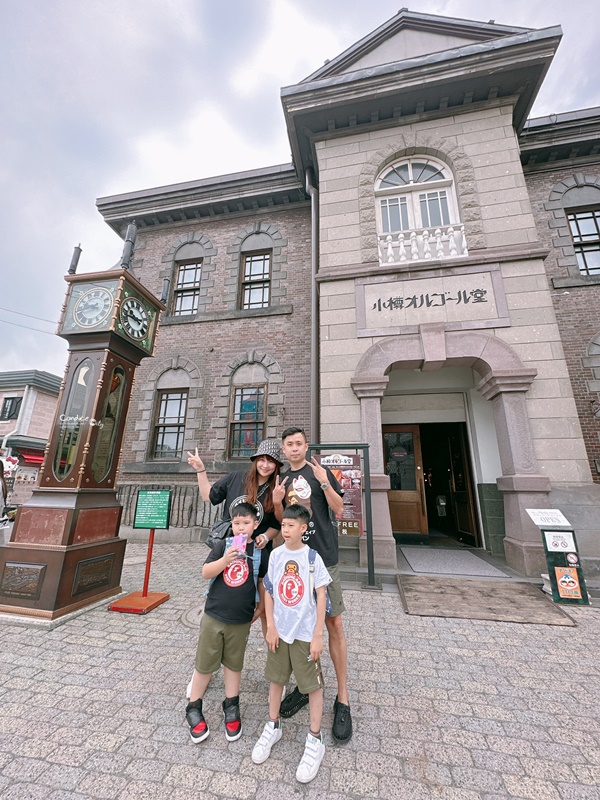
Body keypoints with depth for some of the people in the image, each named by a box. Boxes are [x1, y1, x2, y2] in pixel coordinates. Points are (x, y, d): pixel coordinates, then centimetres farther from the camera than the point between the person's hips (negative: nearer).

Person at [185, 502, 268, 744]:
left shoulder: (260, 552, -9)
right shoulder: (223, 545, -10)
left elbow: (263, 583, 2)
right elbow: (205, 572, -15)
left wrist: (260, 607, 5)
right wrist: (225, 559, -31)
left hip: (241, 621, 0)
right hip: (213, 615, 0)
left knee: (233, 664, 18)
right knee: (204, 664, 14)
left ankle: (231, 708, 41)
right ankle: (193, 709, 38)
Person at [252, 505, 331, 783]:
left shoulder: (313, 557, -18)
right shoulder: (275, 555, -8)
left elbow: (321, 597, -11)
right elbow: (268, 591, 1)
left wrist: (318, 635, -10)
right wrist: (270, 626, 0)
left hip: (306, 633, -3)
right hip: (280, 631, 3)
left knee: (313, 685, 10)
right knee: (276, 678, 20)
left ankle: (315, 740, 33)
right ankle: (273, 726, 44)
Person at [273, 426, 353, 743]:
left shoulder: (320, 472, -2)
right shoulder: (281, 480, 9)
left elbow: (339, 510, -6)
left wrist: (324, 482, -21)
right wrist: (277, 501, -9)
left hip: (323, 557, -3)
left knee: (334, 623, 2)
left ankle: (342, 698, 20)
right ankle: (304, 686, 34)